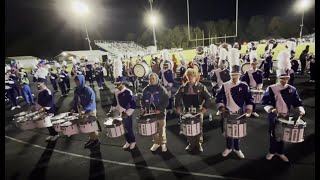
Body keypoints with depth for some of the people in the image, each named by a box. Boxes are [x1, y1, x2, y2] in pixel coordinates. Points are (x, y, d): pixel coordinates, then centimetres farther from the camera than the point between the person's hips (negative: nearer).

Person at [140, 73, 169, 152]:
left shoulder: (161, 89, -8)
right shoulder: (146, 89, 4)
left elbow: (166, 101, -10)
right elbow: (142, 100, 13)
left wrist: (160, 109, -20)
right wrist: (143, 107, -4)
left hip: (160, 114, -3)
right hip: (150, 113, 4)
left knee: (161, 130, 8)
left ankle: (163, 143, 26)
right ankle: (156, 143, 32)